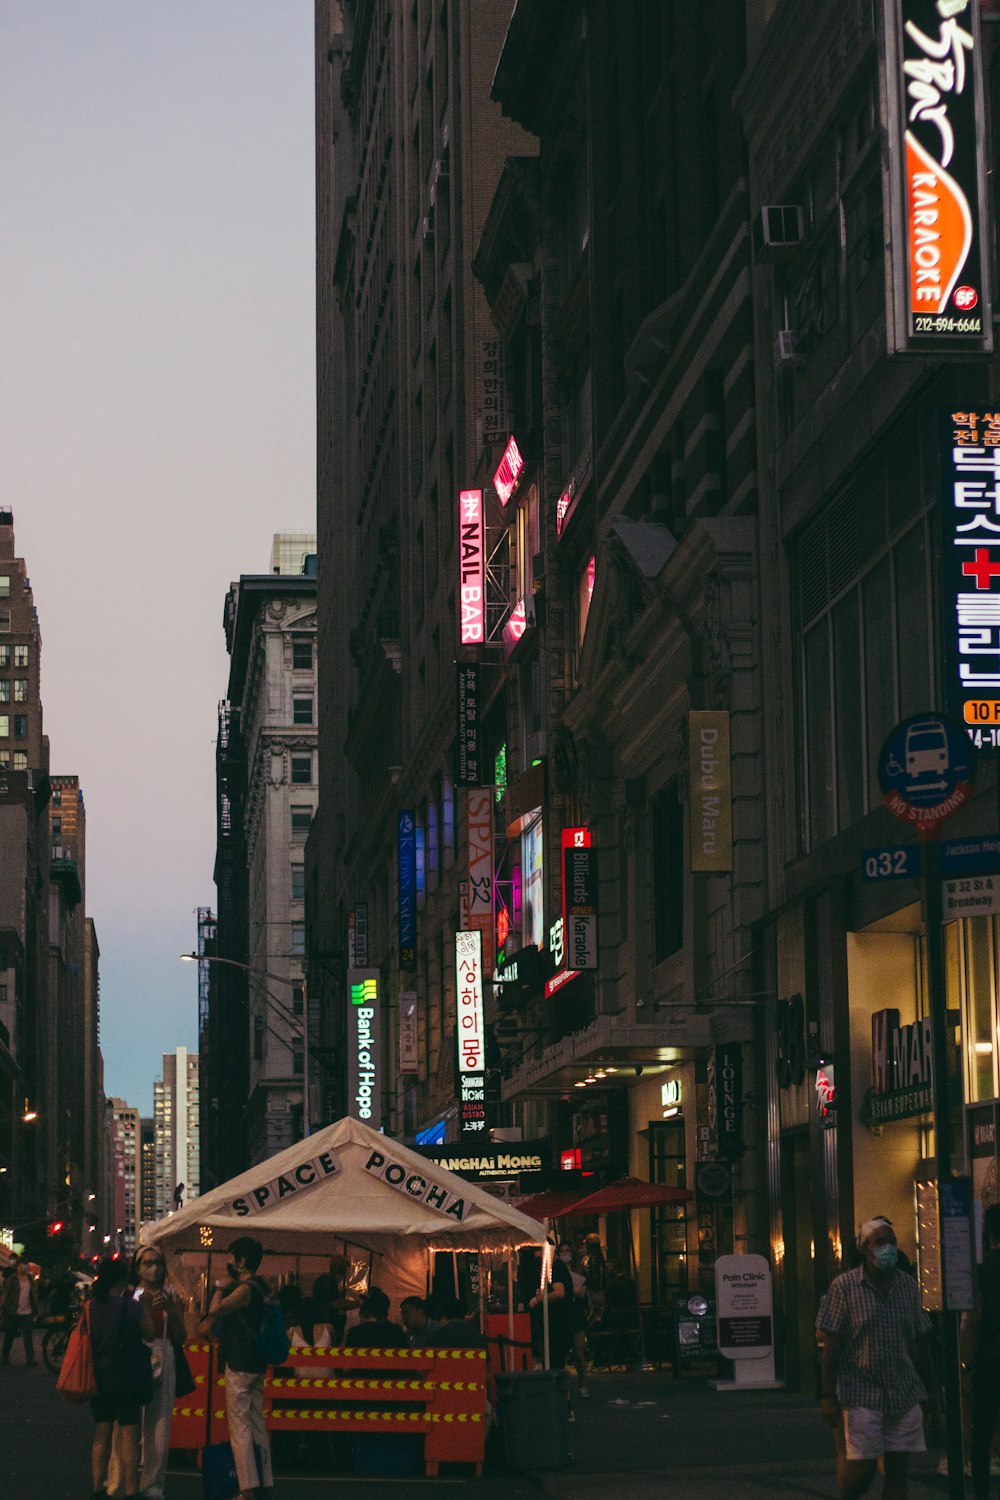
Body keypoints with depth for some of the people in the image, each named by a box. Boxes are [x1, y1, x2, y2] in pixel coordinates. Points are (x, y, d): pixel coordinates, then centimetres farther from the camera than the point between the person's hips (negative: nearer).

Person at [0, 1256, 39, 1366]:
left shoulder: (29, 1279, 10)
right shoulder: (11, 1279, -4)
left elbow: (33, 1295, 15)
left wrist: (35, 1311, 13)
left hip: (27, 1312, 3)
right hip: (13, 1312, -3)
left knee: (28, 1336, -3)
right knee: (9, 1336, 8)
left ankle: (30, 1358, -3)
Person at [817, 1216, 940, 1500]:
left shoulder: (908, 1286, 8)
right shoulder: (844, 1287, -4)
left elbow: (920, 1342, 14)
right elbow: (831, 1345, -5)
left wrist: (931, 1392, 14)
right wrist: (827, 1397, -9)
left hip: (906, 1394, 4)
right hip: (861, 1394, -4)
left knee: (898, 1468, 1)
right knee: (862, 1467, -7)